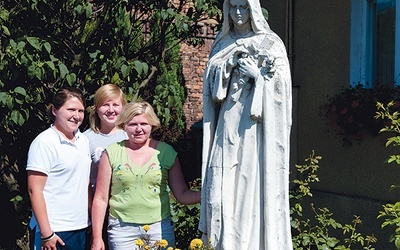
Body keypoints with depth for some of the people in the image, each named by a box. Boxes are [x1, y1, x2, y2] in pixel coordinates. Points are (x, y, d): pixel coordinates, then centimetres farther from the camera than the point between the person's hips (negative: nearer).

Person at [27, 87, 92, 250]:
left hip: (81, 228, 7)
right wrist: (46, 234, -16)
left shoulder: (83, 140, 9)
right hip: (54, 231, -6)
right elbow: (34, 190, -14)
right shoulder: (44, 143, -11)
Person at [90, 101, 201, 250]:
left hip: (160, 229, 1)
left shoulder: (166, 152, 4)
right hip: (122, 230, -1)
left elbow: (182, 194, 4)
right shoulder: (112, 153, 1)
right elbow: (101, 199, 3)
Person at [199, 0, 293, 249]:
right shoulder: (223, 43, 16)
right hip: (228, 121, 4)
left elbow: (280, 84, -2)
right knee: (222, 184, -1)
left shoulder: (269, 43, 3)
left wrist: (257, 75, -15)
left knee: (254, 181, -7)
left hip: (256, 125, -4)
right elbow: (211, 83, 10)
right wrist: (228, 66, -6)